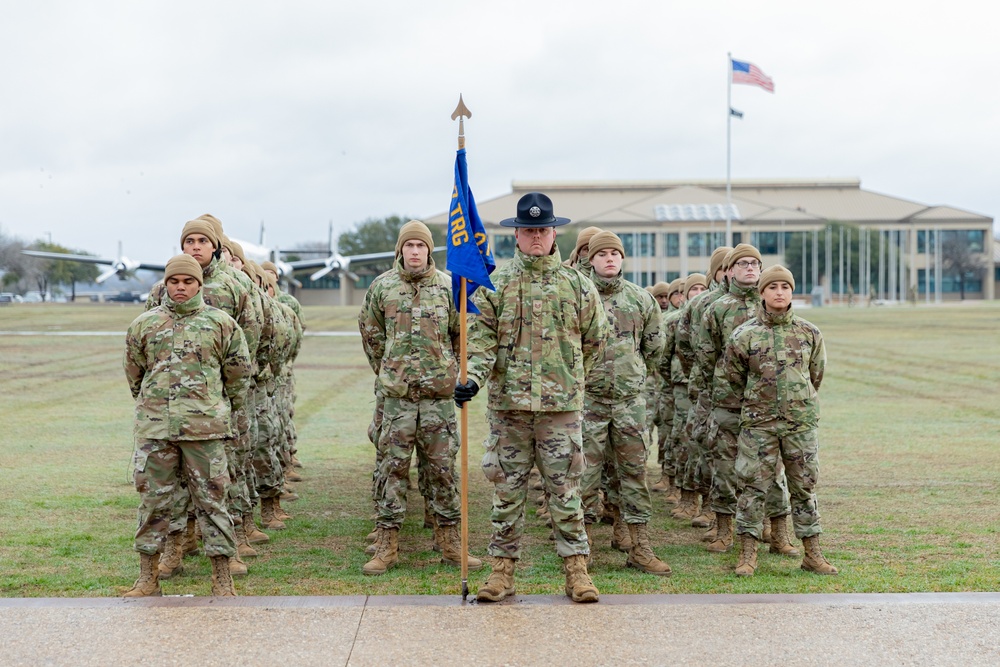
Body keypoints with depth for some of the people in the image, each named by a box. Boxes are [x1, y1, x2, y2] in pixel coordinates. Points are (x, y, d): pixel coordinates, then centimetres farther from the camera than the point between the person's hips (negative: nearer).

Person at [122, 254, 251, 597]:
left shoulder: (221, 323, 4)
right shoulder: (144, 324, 8)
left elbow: (239, 371, 13)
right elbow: (133, 372, 19)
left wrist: (222, 409, 19)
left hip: (204, 427, -2)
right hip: (154, 427, 2)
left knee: (211, 500, 0)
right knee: (153, 500, 6)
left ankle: (222, 580, 5)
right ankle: (148, 577, 15)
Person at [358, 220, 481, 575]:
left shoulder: (448, 286, 4)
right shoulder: (382, 286, 4)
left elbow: (463, 333, 12)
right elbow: (370, 332, 16)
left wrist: (451, 371, 12)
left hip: (439, 393, 0)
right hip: (397, 394, 0)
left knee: (443, 466, 4)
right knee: (393, 466, 1)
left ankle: (451, 543, 13)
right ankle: (386, 546, 7)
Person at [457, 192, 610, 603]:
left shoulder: (576, 284, 5)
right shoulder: (496, 283, 4)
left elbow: (595, 338, 16)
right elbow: (482, 337, -1)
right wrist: (473, 377, -17)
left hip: (561, 404, 0)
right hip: (507, 403, 1)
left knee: (565, 489, 3)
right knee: (507, 489, 6)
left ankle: (576, 569, 9)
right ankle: (503, 567, 14)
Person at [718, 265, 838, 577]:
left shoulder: (809, 333, 4)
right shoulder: (744, 335, -3)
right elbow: (728, 377, 7)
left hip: (801, 422, 2)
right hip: (758, 423, -2)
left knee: (804, 487, 7)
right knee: (753, 487, -2)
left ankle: (812, 554, 15)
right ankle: (748, 555, 5)